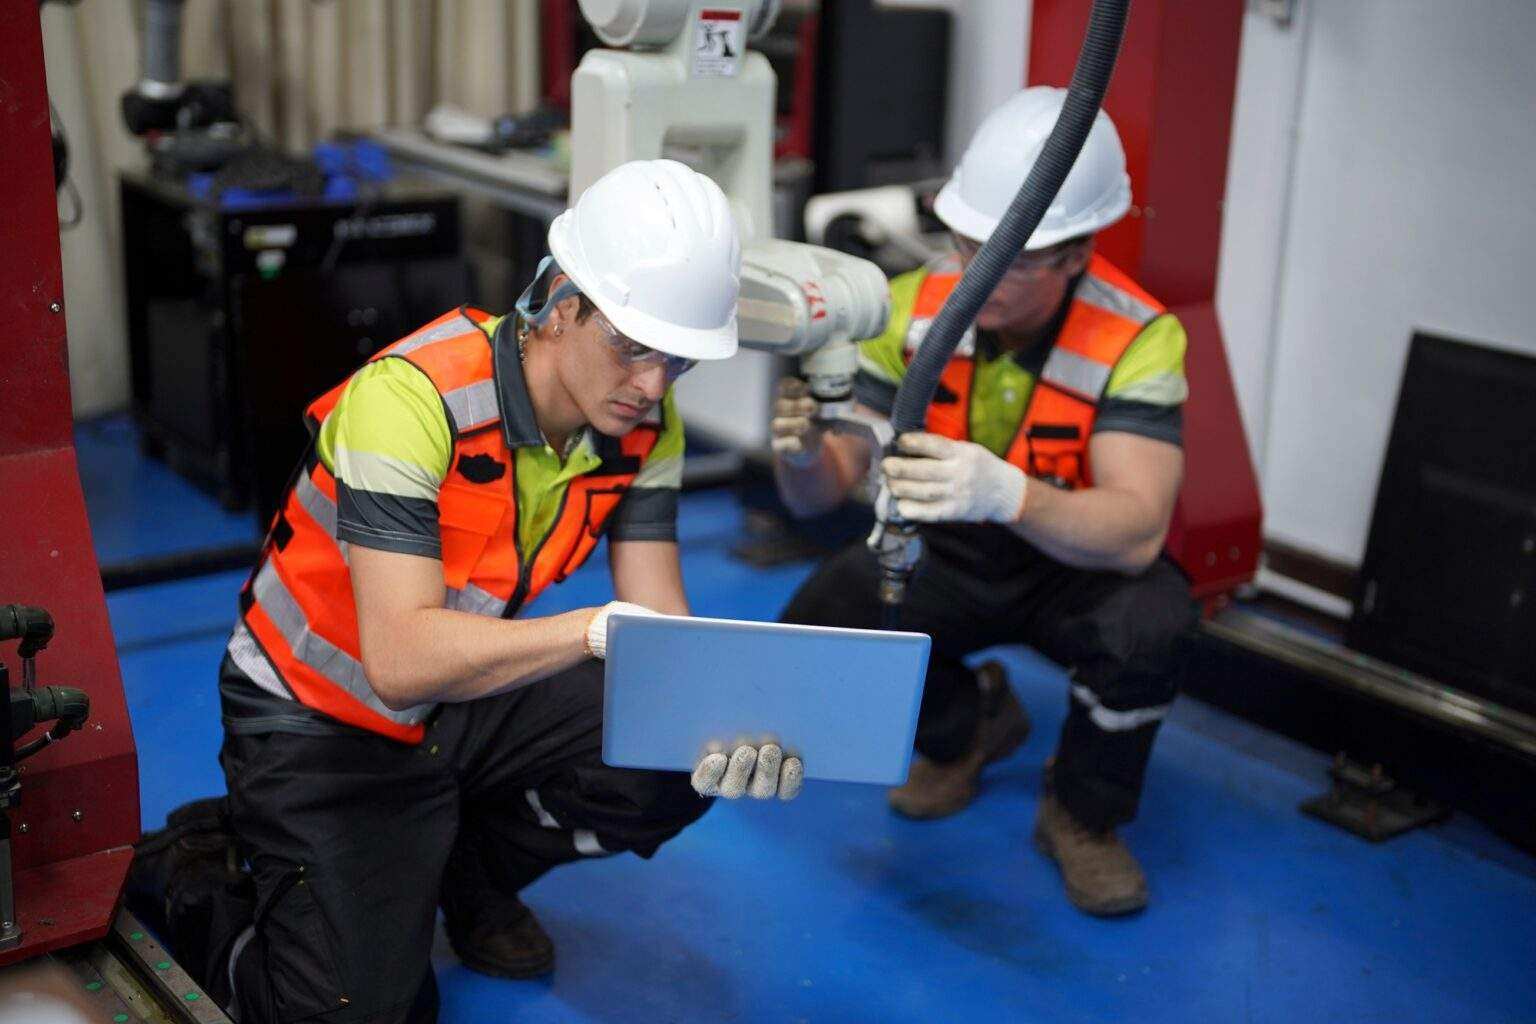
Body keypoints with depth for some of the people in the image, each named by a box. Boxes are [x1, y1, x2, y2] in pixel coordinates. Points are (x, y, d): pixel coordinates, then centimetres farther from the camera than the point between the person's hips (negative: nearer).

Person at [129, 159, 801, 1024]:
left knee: (680, 761, -15)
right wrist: (598, 629, -47)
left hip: (470, 695, 6)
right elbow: (400, 658, -37)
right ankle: (192, 880, 15)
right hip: (323, 719, -6)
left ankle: (468, 869, 12)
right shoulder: (414, 397, -32)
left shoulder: (646, 424, -11)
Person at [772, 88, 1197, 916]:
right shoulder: (912, 308, -18)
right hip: (943, 561, 3)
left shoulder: (1137, 339, -27)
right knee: (813, 633, -21)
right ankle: (968, 723, 13)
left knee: (1147, 621, -35)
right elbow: (819, 495, -18)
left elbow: (1137, 532, -38)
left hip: (1077, 567, -3)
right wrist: (801, 451, -43)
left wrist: (1005, 493, -57)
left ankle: (1081, 817, -3)